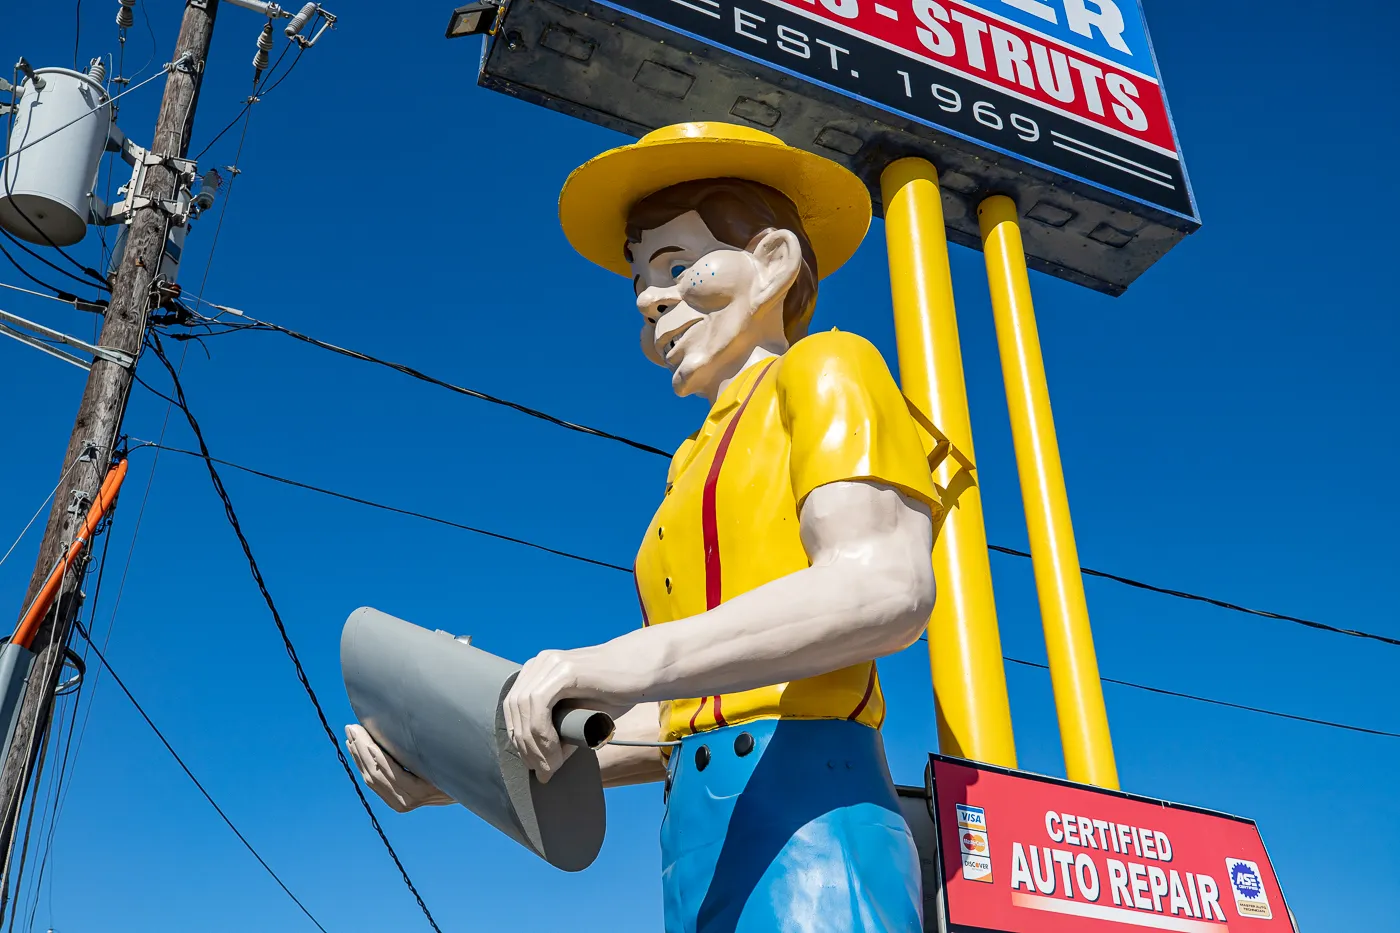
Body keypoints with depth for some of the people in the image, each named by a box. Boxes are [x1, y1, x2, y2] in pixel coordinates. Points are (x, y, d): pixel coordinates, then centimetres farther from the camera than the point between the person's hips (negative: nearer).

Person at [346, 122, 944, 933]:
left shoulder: (824, 372, 6)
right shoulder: (702, 470, 26)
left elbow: (889, 588, -14)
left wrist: (632, 661, -23)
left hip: (806, 836, -7)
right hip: (705, 857, 7)